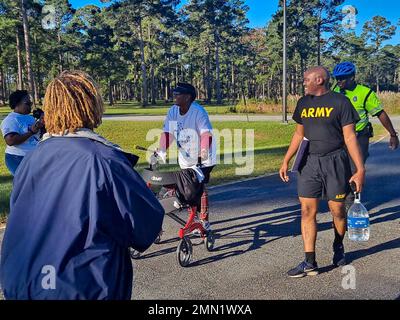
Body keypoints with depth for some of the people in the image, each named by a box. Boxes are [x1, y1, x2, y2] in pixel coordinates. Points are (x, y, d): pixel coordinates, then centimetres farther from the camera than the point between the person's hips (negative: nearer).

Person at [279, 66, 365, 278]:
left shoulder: (340, 102, -5)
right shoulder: (303, 102, 11)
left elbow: (350, 137, -7)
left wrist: (360, 169, -11)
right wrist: (286, 161, 14)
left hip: (335, 162, -4)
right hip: (309, 163, 4)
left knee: (337, 210, 7)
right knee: (307, 211, -2)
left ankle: (338, 247, 36)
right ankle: (310, 263, 4)